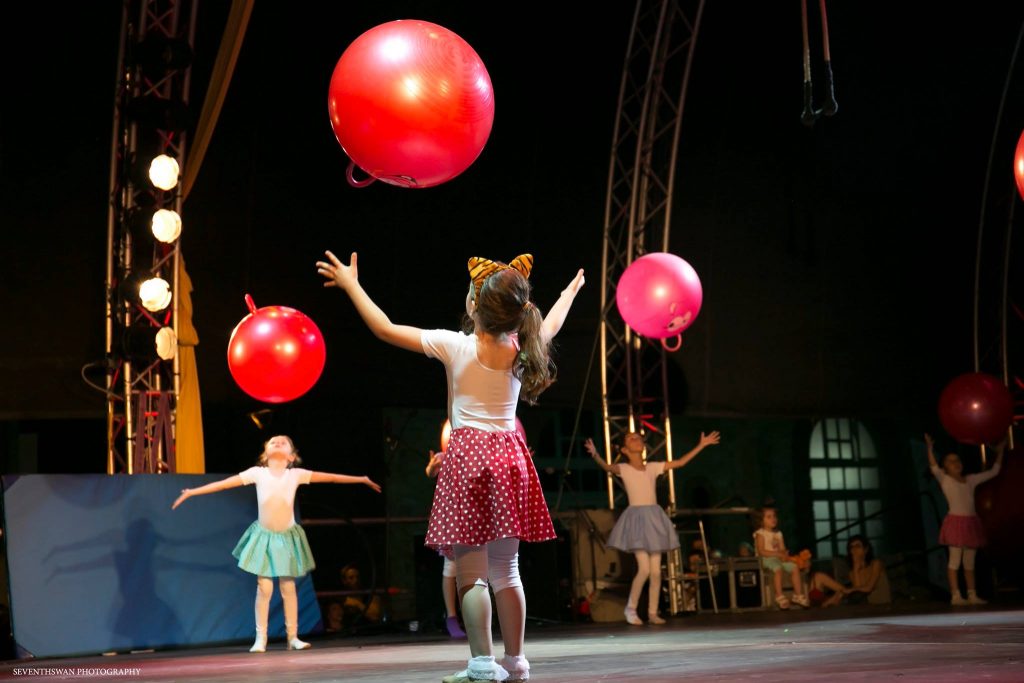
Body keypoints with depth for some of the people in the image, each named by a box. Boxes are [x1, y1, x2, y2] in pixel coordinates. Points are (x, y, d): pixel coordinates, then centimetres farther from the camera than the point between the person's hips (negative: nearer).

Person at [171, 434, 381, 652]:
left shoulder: (296, 474, -1)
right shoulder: (257, 473, -3)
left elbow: (329, 477, 2)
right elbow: (223, 484, -3)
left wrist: (362, 479, 3)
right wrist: (192, 492, -6)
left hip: (287, 536, 1)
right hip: (264, 536, -1)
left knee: (288, 588, 4)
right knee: (264, 588, -5)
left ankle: (293, 637, 12)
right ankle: (260, 639, 4)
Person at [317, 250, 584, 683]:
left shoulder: (454, 346, -10)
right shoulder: (522, 349, 2)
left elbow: (385, 329, -5)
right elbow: (551, 325, 25)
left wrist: (350, 285, 6)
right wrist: (571, 290, 45)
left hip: (468, 456, -5)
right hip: (510, 457, 5)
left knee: (471, 572, -2)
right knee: (505, 571, 12)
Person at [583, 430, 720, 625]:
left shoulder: (653, 468, 12)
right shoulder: (624, 469, -2)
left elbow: (680, 462, 15)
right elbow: (607, 467, -23)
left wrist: (701, 445, 12)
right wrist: (595, 455, -44)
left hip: (654, 519, 5)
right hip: (636, 518, -5)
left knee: (656, 571, 2)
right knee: (644, 569, -14)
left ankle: (652, 612, 11)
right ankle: (630, 608, 3)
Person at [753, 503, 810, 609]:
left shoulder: (778, 534, 16)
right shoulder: (760, 534, -6)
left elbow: (783, 549, 11)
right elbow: (761, 552, -15)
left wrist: (784, 554, -15)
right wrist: (778, 554, -20)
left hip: (779, 558, 7)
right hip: (766, 559, -7)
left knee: (794, 567, -13)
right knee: (778, 568, -35)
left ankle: (798, 595, -7)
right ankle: (780, 596, -32)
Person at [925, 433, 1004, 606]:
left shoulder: (971, 479, 15)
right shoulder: (945, 480, 0)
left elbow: (993, 472, 20)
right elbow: (934, 468, -19)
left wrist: (1000, 452, 16)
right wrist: (930, 449, -29)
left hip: (971, 522, 6)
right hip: (956, 522, -6)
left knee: (969, 561, 8)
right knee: (955, 559, -8)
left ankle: (972, 595, 10)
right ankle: (955, 596, -9)